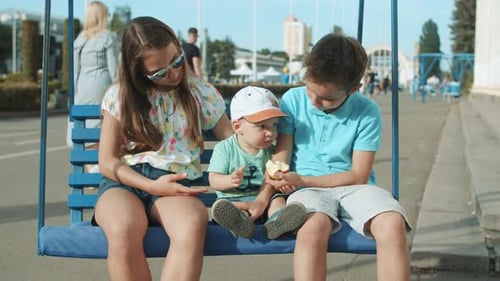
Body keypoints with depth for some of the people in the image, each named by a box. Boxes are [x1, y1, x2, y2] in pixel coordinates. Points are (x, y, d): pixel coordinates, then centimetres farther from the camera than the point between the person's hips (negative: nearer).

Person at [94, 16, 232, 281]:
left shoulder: (201, 93, 12)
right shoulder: (119, 95, 9)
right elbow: (107, 161, 6)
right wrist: (152, 186, -11)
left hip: (173, 184, 0)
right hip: (123, 182, 0)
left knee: (193, 224, -39)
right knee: (123, 230, -38)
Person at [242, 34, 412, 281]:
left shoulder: (367, 112, -4)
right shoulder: (293, 100, -1)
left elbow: (359, 175, -5)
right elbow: (280, 156, -3)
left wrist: (302, 181, -12)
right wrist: (263, 197, -21)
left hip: (353, 187, 1)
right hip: (308, 190, 0)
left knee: (393, 225, -32)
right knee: (313, 229, -38)